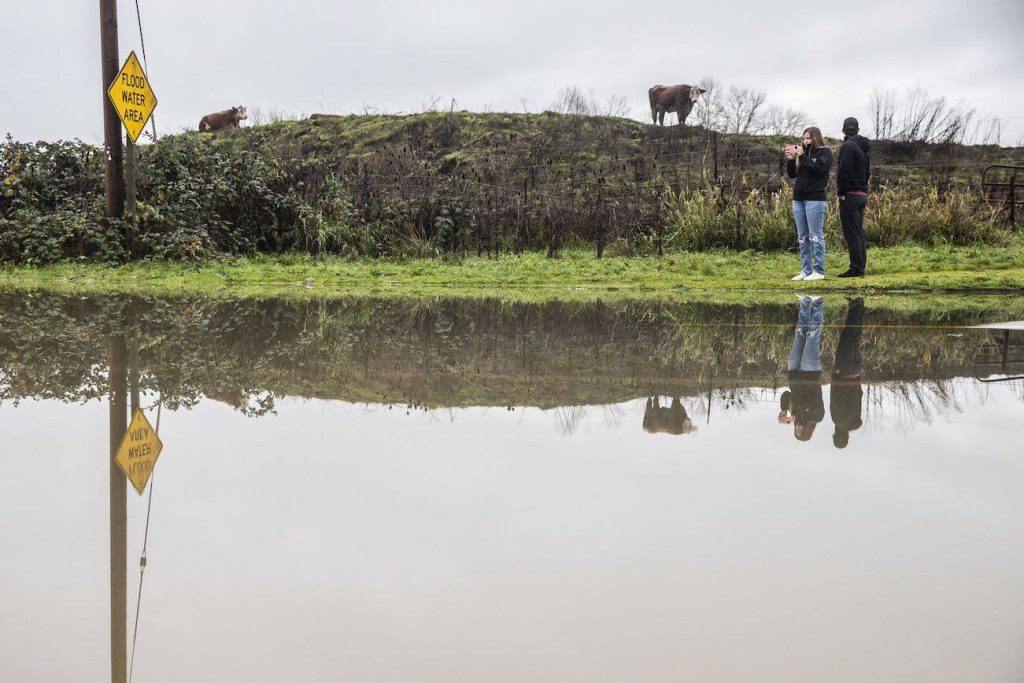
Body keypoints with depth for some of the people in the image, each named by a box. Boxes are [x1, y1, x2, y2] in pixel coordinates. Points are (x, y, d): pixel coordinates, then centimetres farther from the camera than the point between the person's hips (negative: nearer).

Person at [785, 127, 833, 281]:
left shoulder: (825, 152, 1)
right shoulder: (802, 153, 17)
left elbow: (819, 168, -16)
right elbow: (792, 174, 16)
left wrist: (802, 157, -16)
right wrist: (790, 159, 1)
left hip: (815, 199, -7)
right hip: (798, 199, 7)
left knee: (816, 236, -7)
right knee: (802, 237, 7)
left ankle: (819, 271, -4)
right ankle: (805, 270, 11)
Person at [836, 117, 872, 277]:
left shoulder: (848, 146, -12)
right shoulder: (865, 147, 16)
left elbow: (844, 171, -19)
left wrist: (841, 192, -13)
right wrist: (863, 188, 19)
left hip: (850, 195, -9)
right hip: (862, 194, 9)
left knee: (851, 233, -8)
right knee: (859, 232, 13)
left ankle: (856, 268, -10)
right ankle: (861, 266, 15)